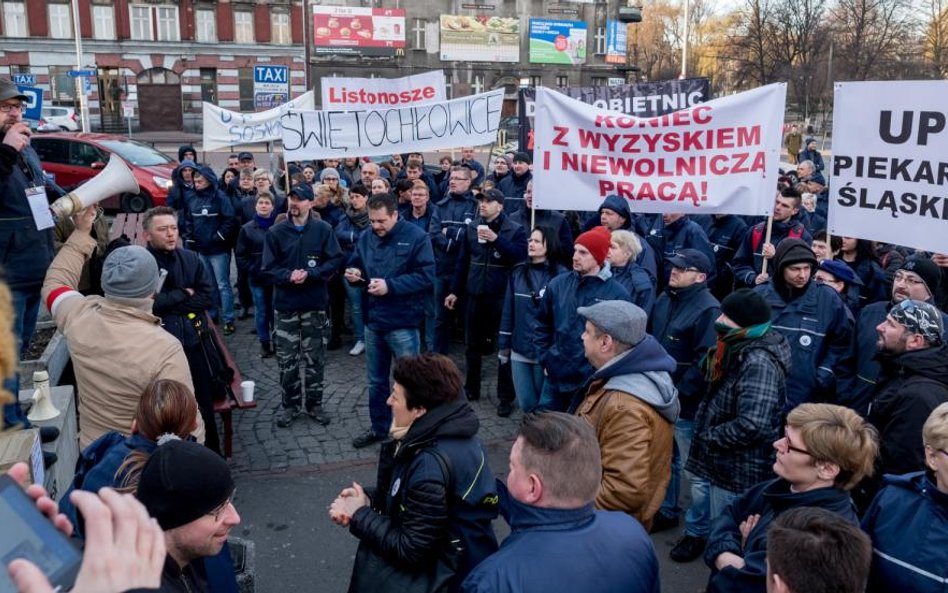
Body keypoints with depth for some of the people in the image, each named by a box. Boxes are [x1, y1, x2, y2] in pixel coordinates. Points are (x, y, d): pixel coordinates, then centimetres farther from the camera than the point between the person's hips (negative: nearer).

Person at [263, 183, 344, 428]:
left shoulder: (323, 229, -4)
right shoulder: (276, 232, -1)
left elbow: (335, 261, -6)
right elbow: (269, 268, -2)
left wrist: (309, 274, -18)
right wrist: (288, 276, -20)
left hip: (314, 304, -1)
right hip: (285, 304, 1)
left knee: (314, 358, 9)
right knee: (286, 360, 7)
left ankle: (314, 403, 23)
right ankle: (290, 404, 21)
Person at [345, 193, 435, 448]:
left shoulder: (416, 237, -12)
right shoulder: (366, 238, 6)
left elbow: (426, 276, -17)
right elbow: (355, 266, 17)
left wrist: (390, 286, -24)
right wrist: (353, 274, -7)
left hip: (402, 323, -6)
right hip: (373, 321, 6)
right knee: (376, 380, 17)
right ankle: (379, 427, 33)